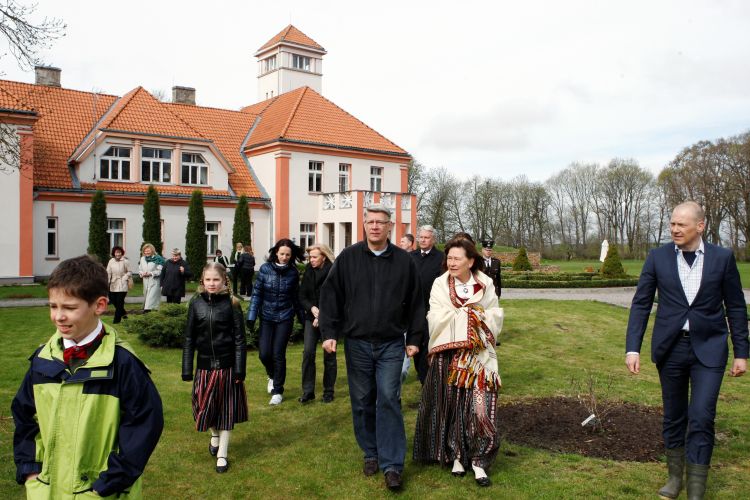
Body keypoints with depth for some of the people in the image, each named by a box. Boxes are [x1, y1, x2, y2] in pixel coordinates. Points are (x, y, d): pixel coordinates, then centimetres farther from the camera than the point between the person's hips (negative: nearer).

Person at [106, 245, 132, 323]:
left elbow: (129, 272, 2)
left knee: (119, 302, -5)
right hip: (113, 284, 4)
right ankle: (123, 313, 31)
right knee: (113, 300, 6)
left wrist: (124, 278, -10)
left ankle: (117, 319, 5)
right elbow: (108, 273, 6)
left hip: (122, 285, -4)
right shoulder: (111, 261, 3)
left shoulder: (125, 261, -5)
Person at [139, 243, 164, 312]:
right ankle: (145, 308, 20)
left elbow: (160, 271, -12)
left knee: (151, 296, -13)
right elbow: (140, 269, 17)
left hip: (154, 281, -6)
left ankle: (148, 309, -17)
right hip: (146, 281, 6)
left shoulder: (157, 259, -9)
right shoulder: (142, 259, 12)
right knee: (146, 295, 11)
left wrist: (151, 273, -18)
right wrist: (142, 273, -5)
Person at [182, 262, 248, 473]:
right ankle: (214, 435, 42)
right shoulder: (196, 303, -1)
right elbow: (189, 338, 3)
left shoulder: (232, 304, -7)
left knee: (226, 408, 6)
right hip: (204, 365, 2)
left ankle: (222, 454, 20)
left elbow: (240, 339, -6)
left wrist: (239, 369, -10)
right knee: (205, 406, 10)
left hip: (227, 365, -2)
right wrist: (186, 369, 0)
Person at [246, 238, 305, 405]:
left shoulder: (293, 272, -3)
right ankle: (272, 376, 32)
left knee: (278, 354, -3)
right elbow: (256, 293, -3)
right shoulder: (265, 269, -6)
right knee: (264, 353, -2)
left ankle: (277, 391, 12)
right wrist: (251, 316, -8)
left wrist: (303, 318, 9)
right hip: (266, 317, 1)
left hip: (285, 318, -1)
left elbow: (296, 297, 6)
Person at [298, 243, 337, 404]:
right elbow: (302, 296, 6)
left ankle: (328, 392, 17)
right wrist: (312, 308, -11)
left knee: (329, 355, 4)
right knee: (308, 352, -4)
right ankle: (308, 391, 5)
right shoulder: (308, 271, 5)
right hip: (312, 318, 4)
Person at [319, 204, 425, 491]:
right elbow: (330, 296, 2)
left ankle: (392, 465, 4)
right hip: (357, 343, 1)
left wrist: (414, 339, 5)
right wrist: (329, 333, -4)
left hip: (391, 344, -1)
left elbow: (415, 303, 7)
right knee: (362, 402, 9)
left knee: (389, 400, -5)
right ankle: (371, 454, 27)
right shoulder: (348, 258, 0)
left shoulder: (404, 261, 2)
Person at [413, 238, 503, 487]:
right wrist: (470, 313, -6)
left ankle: (479, 461, 8)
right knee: (451, 406, 5)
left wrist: (465, 314, -10)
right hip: (448, 355, 0)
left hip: (478, 355, 0)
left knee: (480, 408, -4)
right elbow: (436, 320, -8)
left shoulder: (486, 284, 4)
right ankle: (456, 456, 21)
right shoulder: (440, 285, 0)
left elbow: (495, 317, 3)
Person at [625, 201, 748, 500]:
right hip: (670, 347, 2)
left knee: (701, 418, -7)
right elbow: (641, 304, -2)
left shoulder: (722, 258, -4)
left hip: (708, 348, -1)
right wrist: (632, 348, -8)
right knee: (673, 417, 13)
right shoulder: (658, 257, -3)